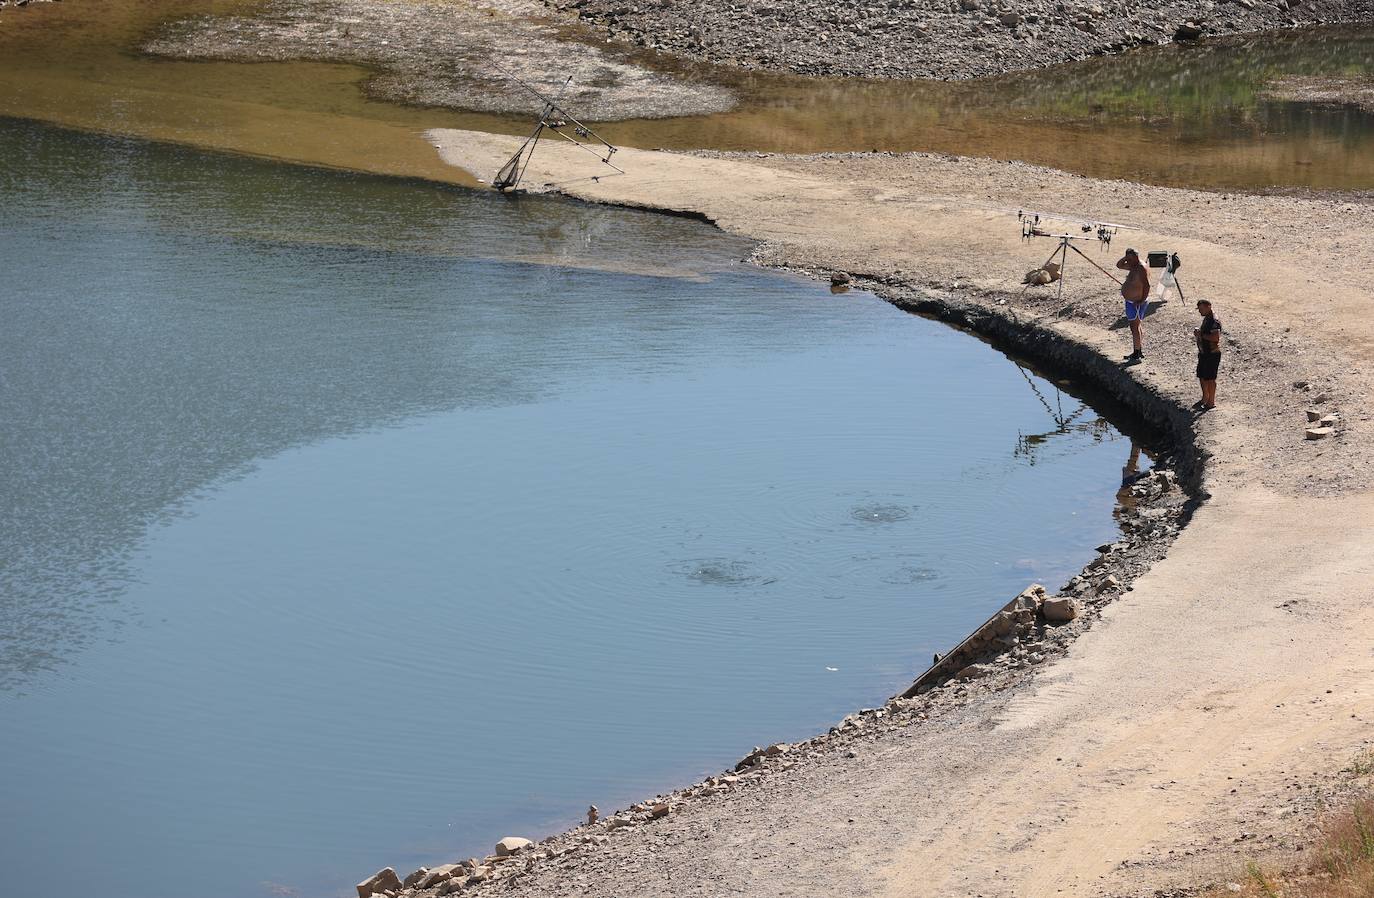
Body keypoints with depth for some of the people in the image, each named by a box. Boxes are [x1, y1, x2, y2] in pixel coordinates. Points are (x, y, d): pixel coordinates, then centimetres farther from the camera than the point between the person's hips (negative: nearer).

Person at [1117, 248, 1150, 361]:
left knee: (1135, 327, -7)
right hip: (1131, 301, 11)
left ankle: (1137, 354, -4)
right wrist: (1126, 257, 4)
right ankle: (1139, 351, 27)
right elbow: (1119, 265, 21)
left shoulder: (1141, 269, -21)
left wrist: (1142, 300, -27)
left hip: (1137, 303, -11)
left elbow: (1147, 286, -27)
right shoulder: (1133, 266, 9)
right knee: (1135, 326, 18)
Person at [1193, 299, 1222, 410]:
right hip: (1204, 353, 10)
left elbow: (1215, 337, -32)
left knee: (1210, 378, 0)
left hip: (1212, 354, -10)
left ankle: (1211, 402, 10)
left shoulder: (1214, 321, -21)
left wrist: (1201, 335, -23)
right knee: (1202, 376, 18)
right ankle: (1205, 398, 33)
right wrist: (1198, 332, 5)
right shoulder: (1206, 319, 10)